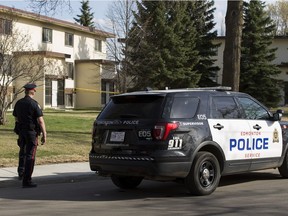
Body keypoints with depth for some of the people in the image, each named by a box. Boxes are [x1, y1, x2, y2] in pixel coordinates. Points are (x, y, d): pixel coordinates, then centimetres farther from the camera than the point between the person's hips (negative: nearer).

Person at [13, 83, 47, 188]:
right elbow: (40, 121, -18)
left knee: (22, 152, 25)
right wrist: (44, 135, -14)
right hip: (31, 132, -6)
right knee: (30, 155, -3)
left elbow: (16, 119, 14)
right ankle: (26, 180, -4)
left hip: (21, 131, 6)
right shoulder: (34, 104, -15)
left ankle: (21, 173, 38)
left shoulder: (18, 103, 6)